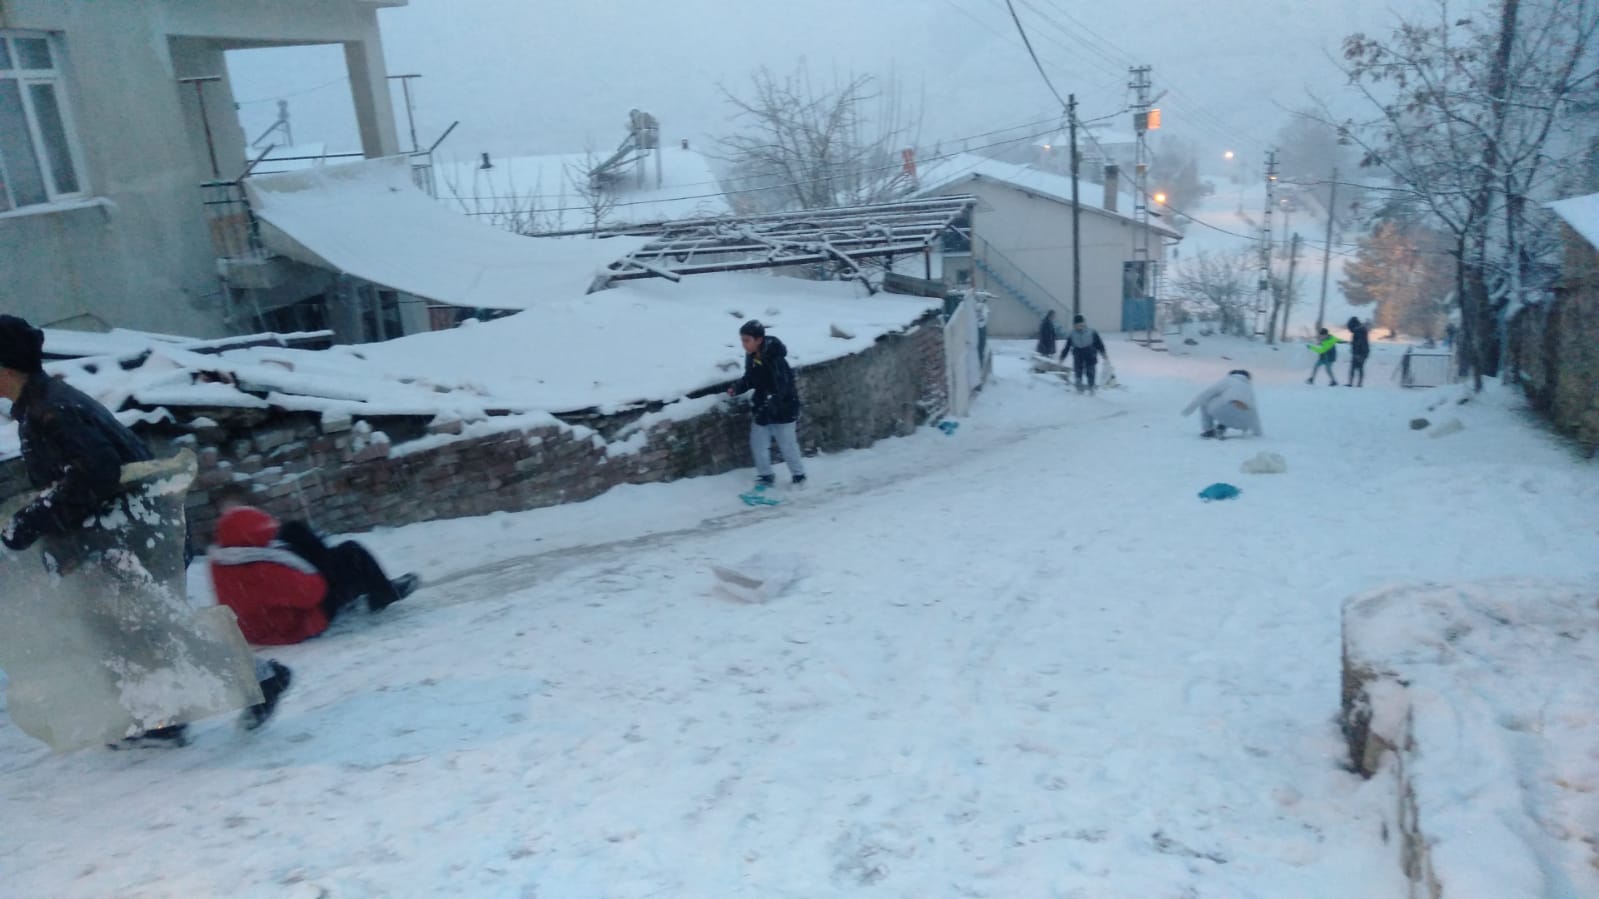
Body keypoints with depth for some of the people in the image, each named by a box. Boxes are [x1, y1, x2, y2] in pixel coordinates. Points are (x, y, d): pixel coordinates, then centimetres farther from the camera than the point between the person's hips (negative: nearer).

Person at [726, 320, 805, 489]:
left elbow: (779, 390, -30)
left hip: (783, 407, -7)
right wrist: (737, 387, -9)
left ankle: (798, 475, 27)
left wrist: (766, 410, -35)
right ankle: (766, 475, 25)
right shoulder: (751, 356, -5)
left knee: (787, 444, 7)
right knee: (757, 442, 7)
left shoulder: (775, 359, -29)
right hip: (761, 406, 7)